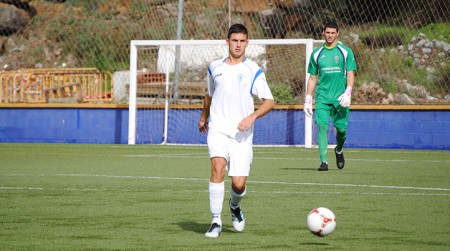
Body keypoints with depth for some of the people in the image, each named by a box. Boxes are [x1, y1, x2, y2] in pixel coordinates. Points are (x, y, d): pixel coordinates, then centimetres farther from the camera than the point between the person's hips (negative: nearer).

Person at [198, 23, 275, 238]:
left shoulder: (253, 71, 0)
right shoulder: (215, 68, 10)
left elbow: (269, 102, -3)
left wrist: (252, 117, -19)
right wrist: (203, 118, 40)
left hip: (242, 134, -1)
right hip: (218, 129, 1)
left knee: (239, 184, -4)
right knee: (218, 168, -23)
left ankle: (235, 206, 33)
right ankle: (216, 221, -18)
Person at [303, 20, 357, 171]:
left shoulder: (346, 52, 3)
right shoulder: (317, 54, 9)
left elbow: (350, 74, -1)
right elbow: (312, 78, 14)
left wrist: (348, 93, -16)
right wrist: (308, 100, 9)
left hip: (340, 98, -1)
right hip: (322, 97, 1)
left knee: (341, 128, 0)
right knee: (322, 126, -13)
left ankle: (339, 150, 32)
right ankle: (323, 161, -12)